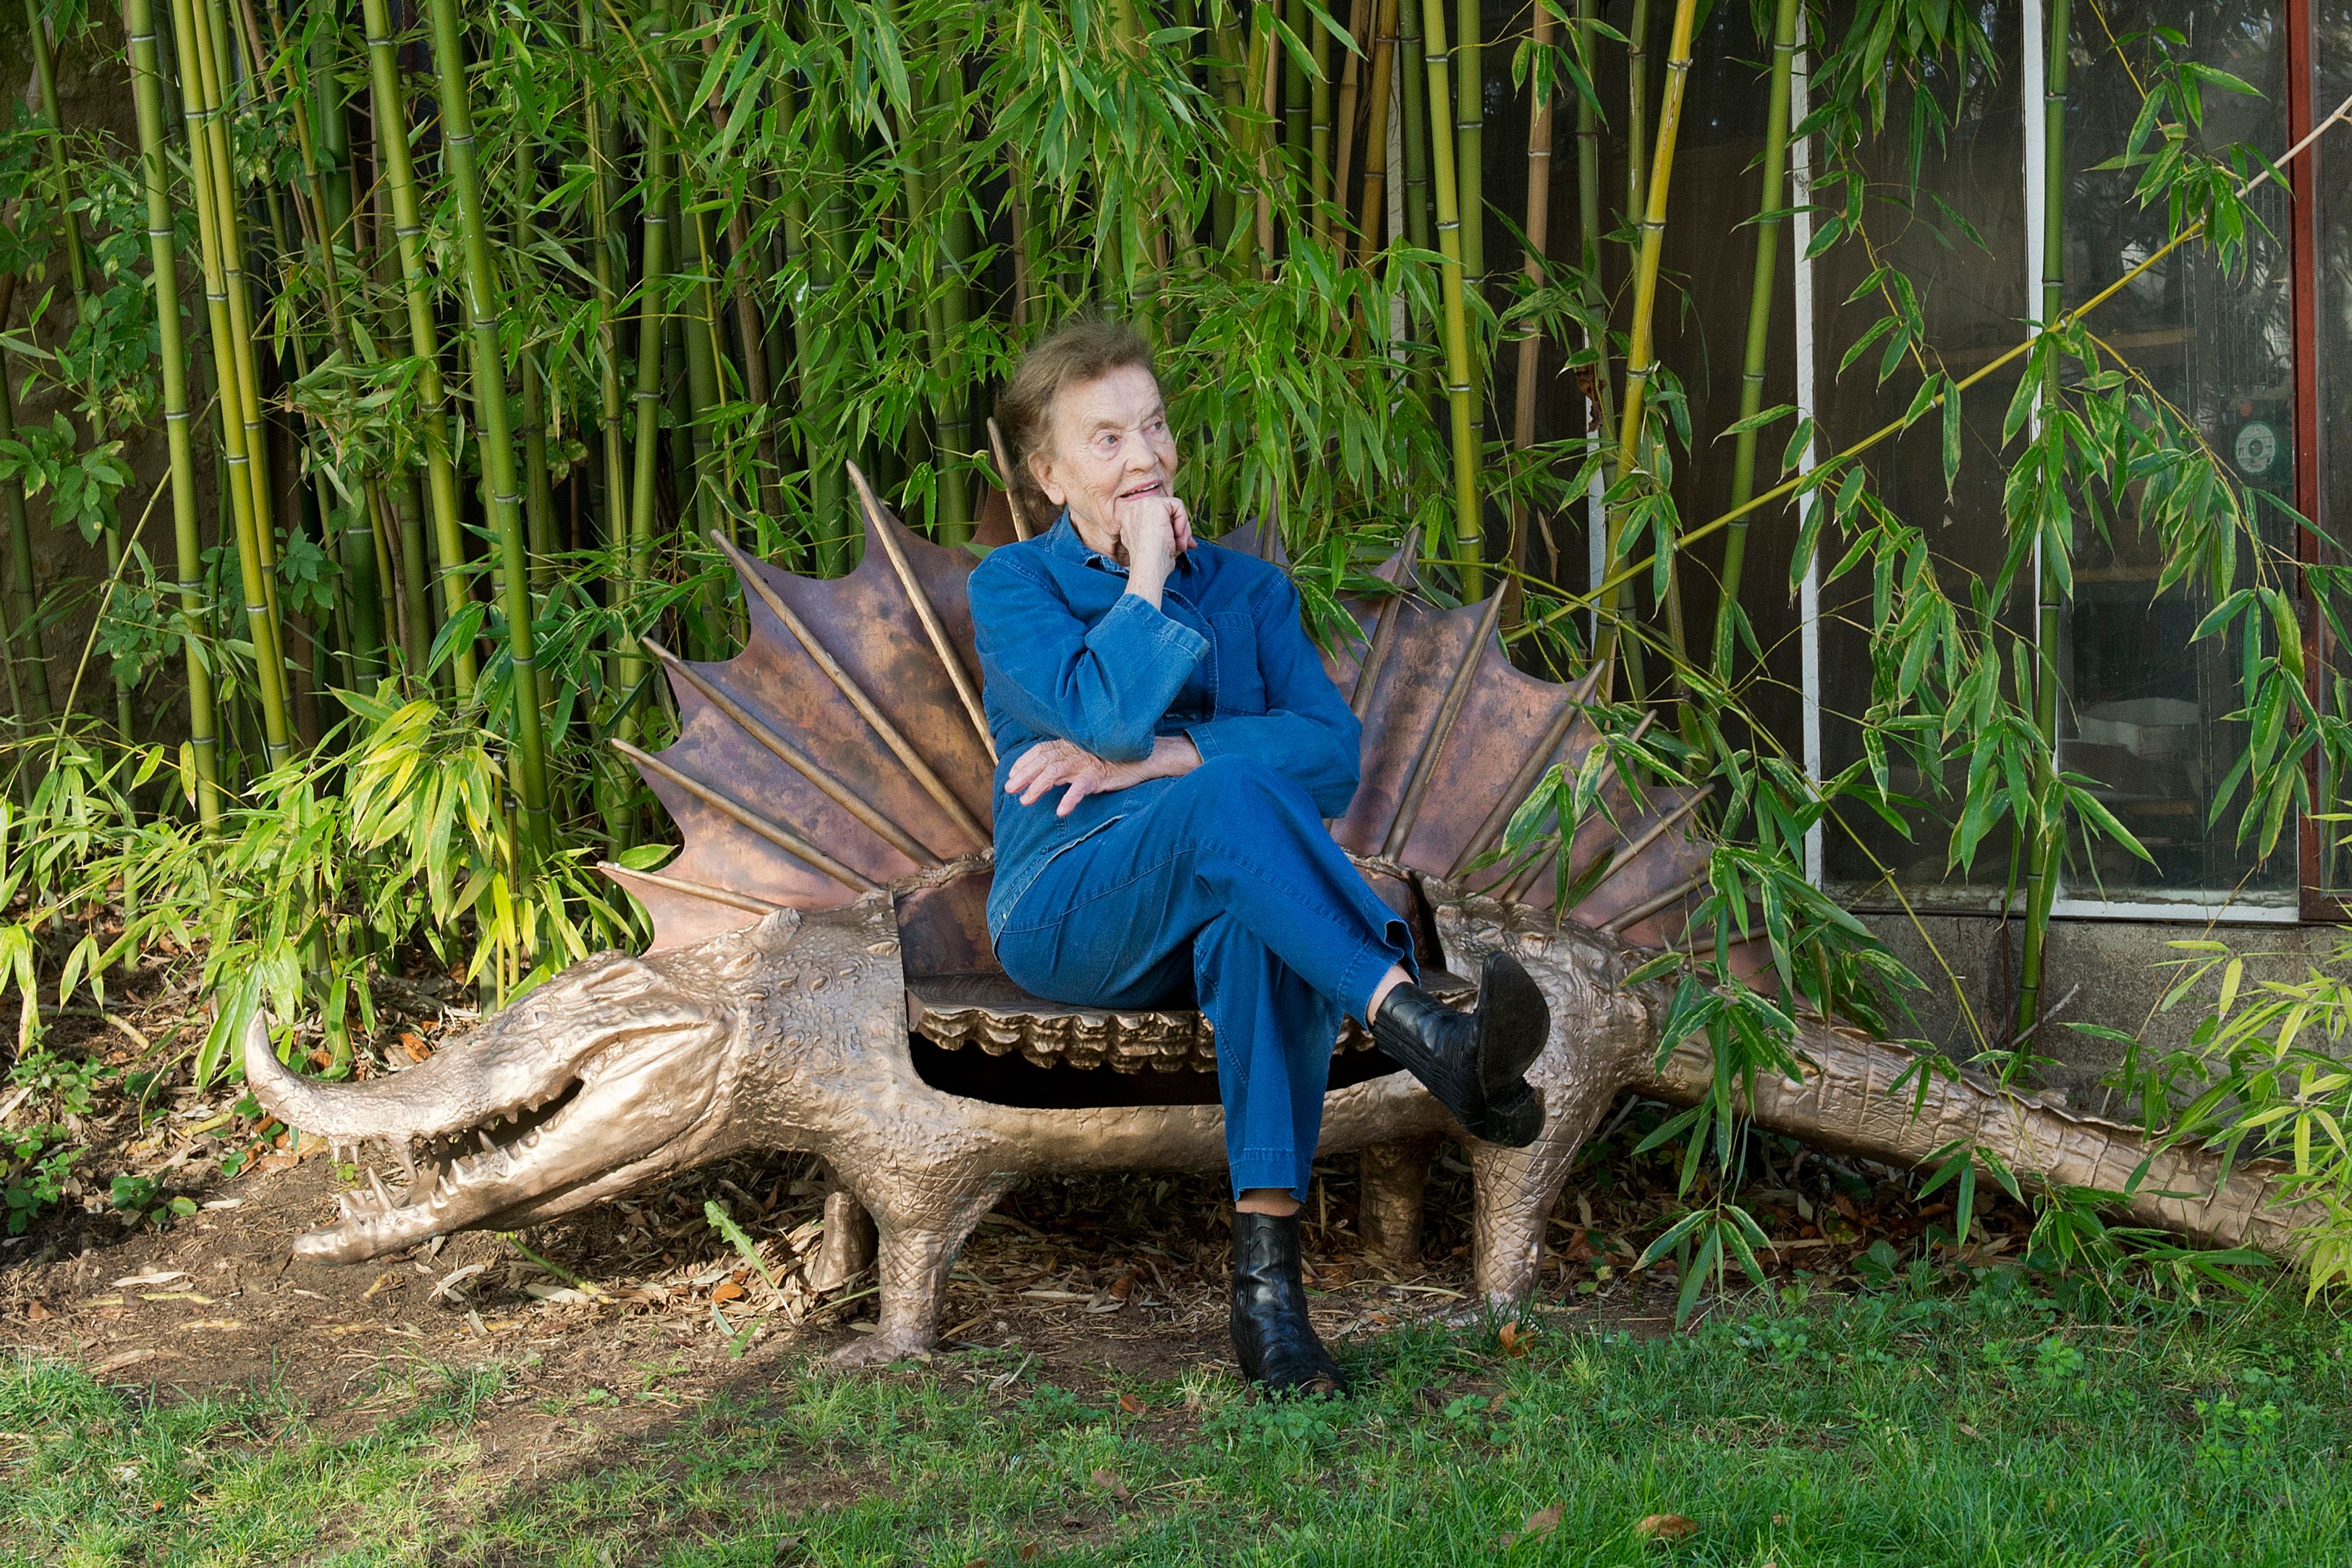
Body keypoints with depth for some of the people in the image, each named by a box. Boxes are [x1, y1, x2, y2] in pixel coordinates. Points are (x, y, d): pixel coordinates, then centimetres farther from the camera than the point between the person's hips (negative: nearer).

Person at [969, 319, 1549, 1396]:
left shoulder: (1250, 590, 19)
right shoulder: (1013, 586, 8)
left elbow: (1332, 749, 0)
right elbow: (1110, 711, -15)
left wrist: (1152, 762, -10)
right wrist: (1147, 573, -2)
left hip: (1216, 918, 3)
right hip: (1070, 916, -3)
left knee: (1260, 921, -37)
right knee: (1231, 795, -34)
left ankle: (1267, 1273, -43)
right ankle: (1429, 1038, -51)